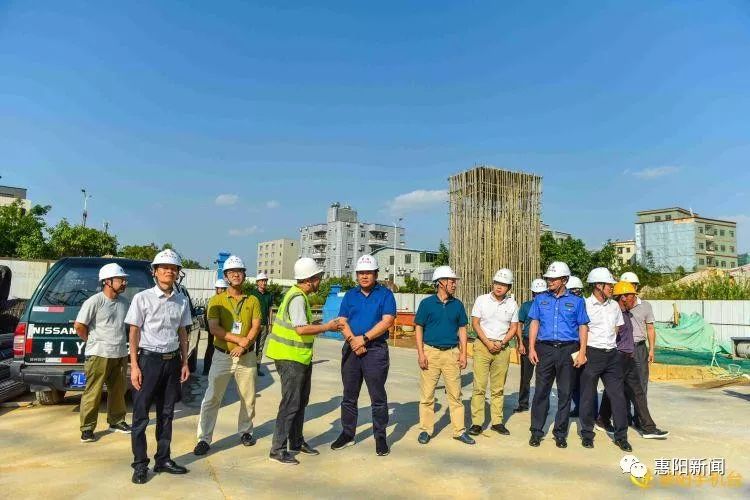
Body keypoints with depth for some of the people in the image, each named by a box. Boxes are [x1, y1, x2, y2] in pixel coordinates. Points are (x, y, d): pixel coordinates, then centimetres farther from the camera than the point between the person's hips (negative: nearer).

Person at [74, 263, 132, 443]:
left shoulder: (124, 302, 8)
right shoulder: (94, 301, -12)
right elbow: (79, 326, -11)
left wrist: (122, 342, 12)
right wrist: (93, 342, -2)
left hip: (120, 354, 6)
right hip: (99, 355, -6)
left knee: (118, 391, 16)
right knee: (93, 393, 0)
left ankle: (116, 421, 30)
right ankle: (87, 429, 11)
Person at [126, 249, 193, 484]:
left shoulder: (182, 300, 6)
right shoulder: (142, 298, -6)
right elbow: (134, 332, -4)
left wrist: (184, 363, 10)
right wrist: (134, 366, -8)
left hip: (172, 360, 4)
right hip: (148, 359, -4)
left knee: (166, 414, 12)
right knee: (141, 415, 2)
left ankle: (163, 459, 24)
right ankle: (140, 464, 13)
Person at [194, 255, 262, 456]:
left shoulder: (252, 300, 4)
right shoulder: (217, 300, -2)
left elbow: (256, 326, -3)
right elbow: (213, 328, -12)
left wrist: (244, 345, -19)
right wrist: (238, 339, -20)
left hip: (247, 356, 2)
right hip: (222, 356, -2)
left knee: (248, 398, 11)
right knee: (212, 398, 0)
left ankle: (245, 431, 30)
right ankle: (204, 439, 9)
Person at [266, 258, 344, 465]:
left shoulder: (300, 295, 12)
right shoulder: (297, 298, -20)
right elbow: (302, 329, -27)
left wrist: (327, 325, 10)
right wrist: (327, 327, -16)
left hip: (301, 357, 10)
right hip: (290, 358, -10)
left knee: (301, 401, 18)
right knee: (291, 404, -3)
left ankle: (296, 442, 30)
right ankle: (278, 449, 6)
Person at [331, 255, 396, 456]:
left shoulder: (385, 294, -1)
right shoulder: (350, 295, 11)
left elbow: (387, 321, -11)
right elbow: (342, 321, 4)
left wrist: (364, 338, -15)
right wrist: (352, 340, -13)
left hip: (376, 350, -4)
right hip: (351, 349, 4)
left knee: (378, 397, 2)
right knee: (349, 396, 13)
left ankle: (380, 437, 14)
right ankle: (347, 434, 26)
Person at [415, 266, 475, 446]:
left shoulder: (457, 304, 7)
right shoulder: (427, 303, -2)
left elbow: (462, 329, 11)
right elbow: (419, 329, -1)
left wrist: (463, 353, 3)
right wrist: (420, 353, -8)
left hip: (452, 353, 3)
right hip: (430, 352, -2)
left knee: (455, 394, 7)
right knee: (427, 395, 4)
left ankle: (459, 430, 18)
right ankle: (426, 430, 17)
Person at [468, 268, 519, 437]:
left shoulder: (512, 304, 6)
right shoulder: (482, 300, 0)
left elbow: (514, 328, 8)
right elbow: (475, 323, -2)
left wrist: (501, 343, -7)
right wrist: (488, 343, -10)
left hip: (502, 347, 2)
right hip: (482, 345, -2)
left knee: (498, 388, 8)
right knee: (479, 386, -4)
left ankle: (497, 421, 18)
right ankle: (476, 422, 2)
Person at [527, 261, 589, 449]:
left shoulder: (576, 301, 6)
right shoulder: (540, 299, 8)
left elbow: (583, 327, 6)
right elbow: (534, 324, 8)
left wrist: (582, 352, -4)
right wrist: (531, 348, -1)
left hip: (568, 350, 0)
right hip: (545, 349, 0)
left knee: (565, 393, 6)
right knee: (541, 391, 2)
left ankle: (560, 433, 18)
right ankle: (536, 431, 12)